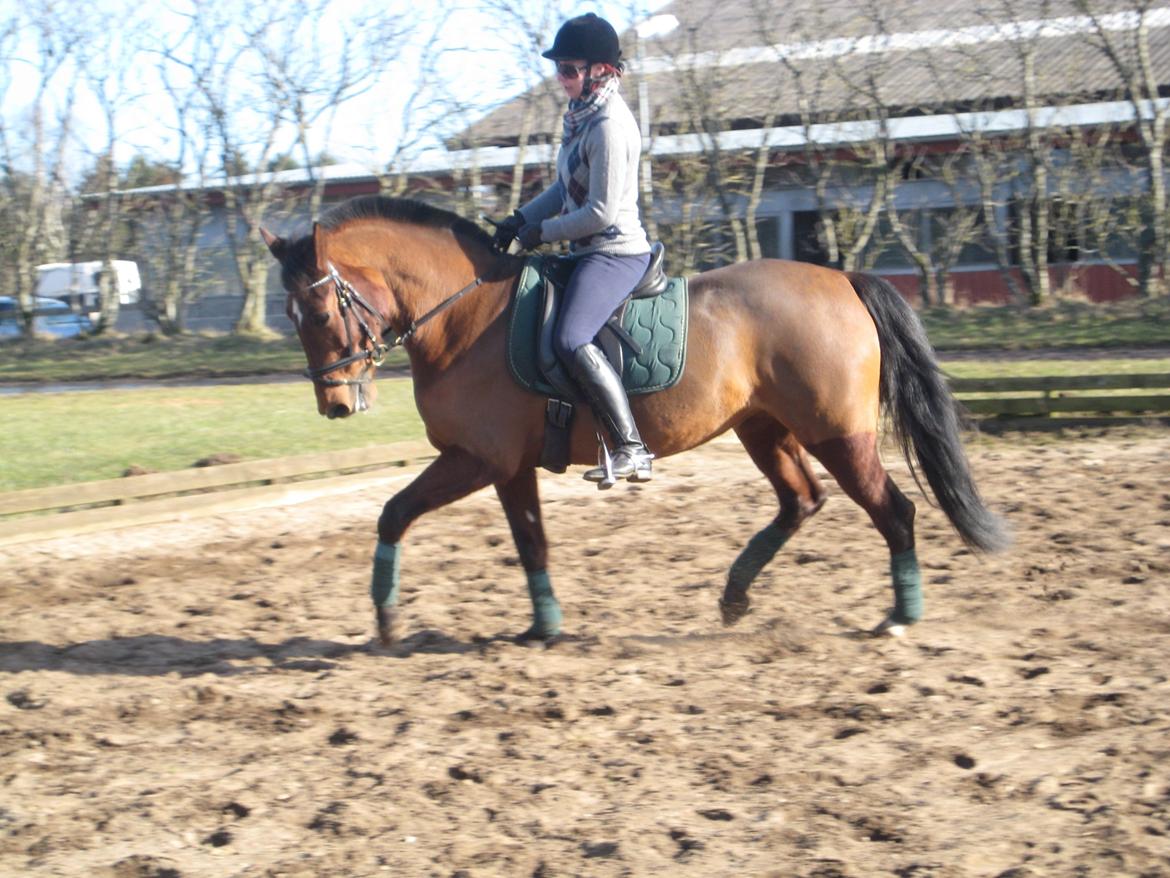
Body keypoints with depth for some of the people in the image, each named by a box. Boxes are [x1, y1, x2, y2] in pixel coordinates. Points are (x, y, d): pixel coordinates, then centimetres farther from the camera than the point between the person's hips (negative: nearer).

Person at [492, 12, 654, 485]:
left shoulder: (610, 126, -18)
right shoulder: (583, 116, 12)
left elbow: (602, 212, -20)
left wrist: (544, 231, -10)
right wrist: (522, 218, 10)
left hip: (616, 252, -11)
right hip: (590, 252, 11)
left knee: (570, 340, -30)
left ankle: (632, 449, -28)